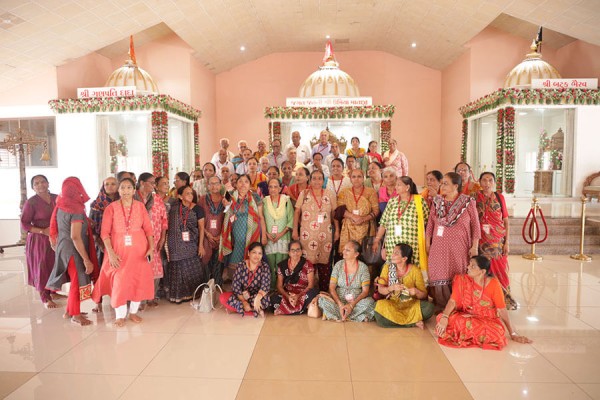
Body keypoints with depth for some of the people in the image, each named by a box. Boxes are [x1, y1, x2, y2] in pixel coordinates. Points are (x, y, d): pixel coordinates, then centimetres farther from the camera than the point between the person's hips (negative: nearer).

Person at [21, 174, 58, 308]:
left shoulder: (57, 199, 4)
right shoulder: (31, 202, -9)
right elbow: (24, 225, -9)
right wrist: (43, 231, -20)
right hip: (39, 241, -4)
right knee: (42, 268, 4)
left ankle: (53, 292, 29)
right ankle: (45, 298, 16)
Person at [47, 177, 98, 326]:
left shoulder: (60, 206, 4)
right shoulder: (76, 209, -20)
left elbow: (56, 230, 10)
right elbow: (75, 237, -24)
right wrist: (87, 259, -21)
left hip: (62, 247, 8)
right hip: (73, 250, -8)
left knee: (75, 280, 20)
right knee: (78, 281, 6)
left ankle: (69, 310, 32)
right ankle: (76, 315, 18)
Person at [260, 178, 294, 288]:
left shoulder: (286, 201, 1)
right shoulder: (264, 201, 6)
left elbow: (291, 220, -1)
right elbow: (261, 219, 4)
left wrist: (281, 233, -9)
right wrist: (266, 234, -8)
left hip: (283, 237, -1)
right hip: (269, 238, 1)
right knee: (270, 265, 1)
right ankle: (271, 288, 13)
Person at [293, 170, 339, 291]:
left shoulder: (330, 194, 7)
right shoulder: (304, 194, 4)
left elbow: (335, 213, 8)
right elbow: (297, 212, 5)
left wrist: (337, 230, 5)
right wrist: (295, 230, -1)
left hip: (325, 234, 1)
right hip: (307, 234, -1)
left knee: (324, 261, 4)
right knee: (308, 261, -1)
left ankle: (324, 289, 15)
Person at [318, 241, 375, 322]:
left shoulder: (363, 267, -3)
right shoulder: (338, 265, 1)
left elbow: (365, 291, -7)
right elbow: (332, 287, -4)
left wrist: (352, 305, -22)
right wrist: (340, 304, -20)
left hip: (357, 302, -1)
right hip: (338, 300, 1)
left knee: (369, 301, -32)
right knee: (322, 299, -28)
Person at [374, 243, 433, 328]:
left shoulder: (414, 270, -5)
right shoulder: (387, 267, -2)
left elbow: (424, 295, 0)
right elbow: (380, 290, -5)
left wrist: (416, 292, -22)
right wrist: (392, 288, -24)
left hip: (410, 305, 0)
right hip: (392, 304, 0)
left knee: (429, 307, -29)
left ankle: (395, 320, -16)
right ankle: (413, 322, -17)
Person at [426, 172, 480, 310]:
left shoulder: (468, 202, -3)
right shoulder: (437, 201, 6)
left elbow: (475, 225, -2)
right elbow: (430, 223, 9)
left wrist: (475, 247, -5)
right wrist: (427, 244, 7)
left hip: (459, 247, -3)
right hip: (439, 247, 3)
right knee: (439, 277, 3)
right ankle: (441, 307, 16)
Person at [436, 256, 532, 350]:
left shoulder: (493, 283, -13)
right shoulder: (462, 280, -8)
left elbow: (502, 309, -11)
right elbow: (453, 301, -13)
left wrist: (513, 333, -12)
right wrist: (444, 317, -29)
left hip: (488, 320, -1)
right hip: (466, 317, 1)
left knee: (497, 333, -34)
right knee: (449, 320, -27)